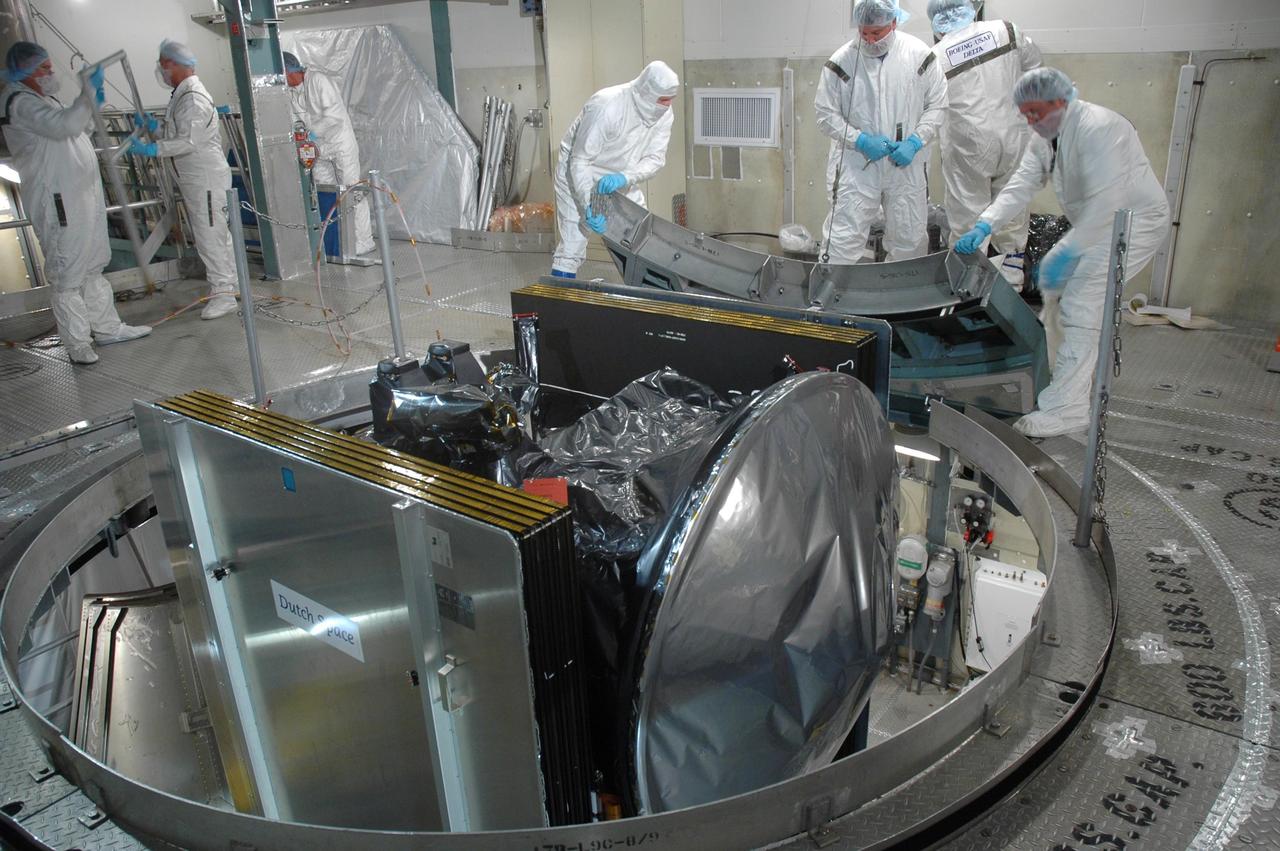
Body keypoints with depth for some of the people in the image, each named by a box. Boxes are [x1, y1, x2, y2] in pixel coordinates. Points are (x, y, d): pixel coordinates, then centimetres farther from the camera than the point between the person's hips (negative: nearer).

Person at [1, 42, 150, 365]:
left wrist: (91, 106, 13)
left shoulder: (39, 98, 18)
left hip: (83, 193, 11)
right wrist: (89, 91, -21)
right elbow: (64, 125, -29)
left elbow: (73, 129, 29)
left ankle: (106, 327, 27)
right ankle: (77, 343, 1)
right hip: (58, 201, -10)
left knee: (93, 266, 17)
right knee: (67, 273, -5)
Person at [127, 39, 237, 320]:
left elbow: (189, 141, -24)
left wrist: (153, 149, -25)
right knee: (208, 234, 15)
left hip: (206, 178, -10)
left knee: (211, 235, -9)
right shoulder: (181, 94, 17)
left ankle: (223, 293, -5)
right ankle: (224, 285, 23)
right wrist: (153, 126, 13)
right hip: (194, 178, 10)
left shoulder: (193, 97, -16)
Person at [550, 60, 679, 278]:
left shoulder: (664, 115, -14)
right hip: (577, 173, -6)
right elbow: (580, 160, -28)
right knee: (572, 246, -11)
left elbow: (656, 158, -15)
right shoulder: (606, 106, -31)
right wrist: (588, 204, -39)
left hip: (620, 177, 6)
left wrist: (625, 177, -36)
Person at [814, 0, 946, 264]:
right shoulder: (842, 61, -7)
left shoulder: (919, 54, -1)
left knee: (911, 241, 13)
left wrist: (915, 141, -10)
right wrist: (860, 140, -14)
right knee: (843, 241, -6)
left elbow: (936, 105, 5)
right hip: (856, 167, -2)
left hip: (906, 166, 2)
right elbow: (826, 114, -1)